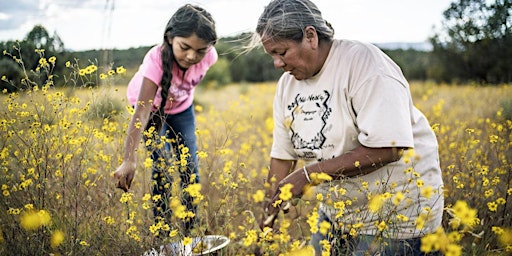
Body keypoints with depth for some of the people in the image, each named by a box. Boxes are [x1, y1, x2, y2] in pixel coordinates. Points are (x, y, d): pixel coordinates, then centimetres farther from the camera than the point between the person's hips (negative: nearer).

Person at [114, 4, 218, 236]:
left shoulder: (208, 56, -31)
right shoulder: (157, 60, -42)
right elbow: (141, 114, -50)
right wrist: (129, 160, -58)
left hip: (182, 106, 4)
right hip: (151, 106, -3)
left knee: (190, 167, -1)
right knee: (163, 165, -15)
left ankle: (190, 230, 13)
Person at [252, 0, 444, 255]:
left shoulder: (364, 63, -21)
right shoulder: (287, 84, 0)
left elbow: (386, 150, -27)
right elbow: (283, 155, 5)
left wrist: (308, 174, -26)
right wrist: (267, 217, 1)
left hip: (396, 210, -6)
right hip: (337, 210, 6)